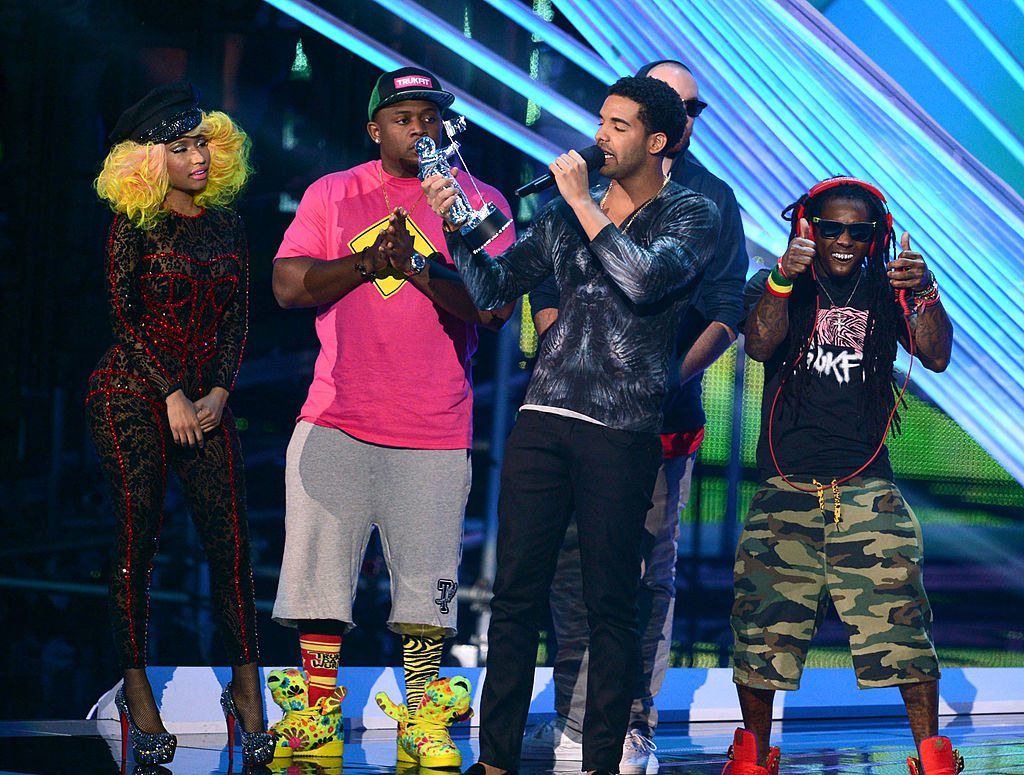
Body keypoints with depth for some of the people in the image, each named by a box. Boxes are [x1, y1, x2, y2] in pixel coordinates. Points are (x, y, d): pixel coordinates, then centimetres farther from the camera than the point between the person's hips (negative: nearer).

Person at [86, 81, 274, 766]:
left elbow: (237, 321, 11)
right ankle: (136, 687, 7)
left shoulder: (227, 226, 12)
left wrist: (220, 391, -3)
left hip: (207, 402, 4)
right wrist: (173, 396, -11)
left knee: (230, 542, -5)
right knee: (138, 541, -4)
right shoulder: (135, 226, -2)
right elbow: (126, 319, -5)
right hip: (134, 399, -4)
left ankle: (247, 689, -1)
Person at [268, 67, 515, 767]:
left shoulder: (479, 202, 4)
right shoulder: (332, 195, 9)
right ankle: (319, 715, 12)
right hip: (336, 420, 1)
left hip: (434, 431, -1)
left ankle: (421, 722, 11)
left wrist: (420, 268, -18)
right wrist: (368, 261, -13)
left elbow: (495, 308, -6)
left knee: (427, 581, 0)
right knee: (319, 570, 2)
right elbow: (288, 285, -1)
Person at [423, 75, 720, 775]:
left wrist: (583, 204, -10)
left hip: (624, 430, -4)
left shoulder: (692, 213, 2)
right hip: (544, 420, 4)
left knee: (611, 605, 0)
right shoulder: (566, 211, 16)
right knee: (516, 592, 3)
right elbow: (495, 287, 13)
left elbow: (646, 279, -17)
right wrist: (458, 226, -3)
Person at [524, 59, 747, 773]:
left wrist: (677, 371, -12)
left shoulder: (712, 199, 9)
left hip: (662, 412, -1)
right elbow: (546, 287, 11)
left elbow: (726, 310, 4)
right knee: (573, 563, 2)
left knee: (649, 571, -3)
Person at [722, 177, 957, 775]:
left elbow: (937, 357, -2)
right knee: (764, 617, -1)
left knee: (900, 617, -11)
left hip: (867, 489, 0)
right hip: (786, 490, 0)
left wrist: (925, 293, -21)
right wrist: (783, 279, -27)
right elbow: (760, 344, -10)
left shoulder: (887, 294, 10)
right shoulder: (776, 289, 9)